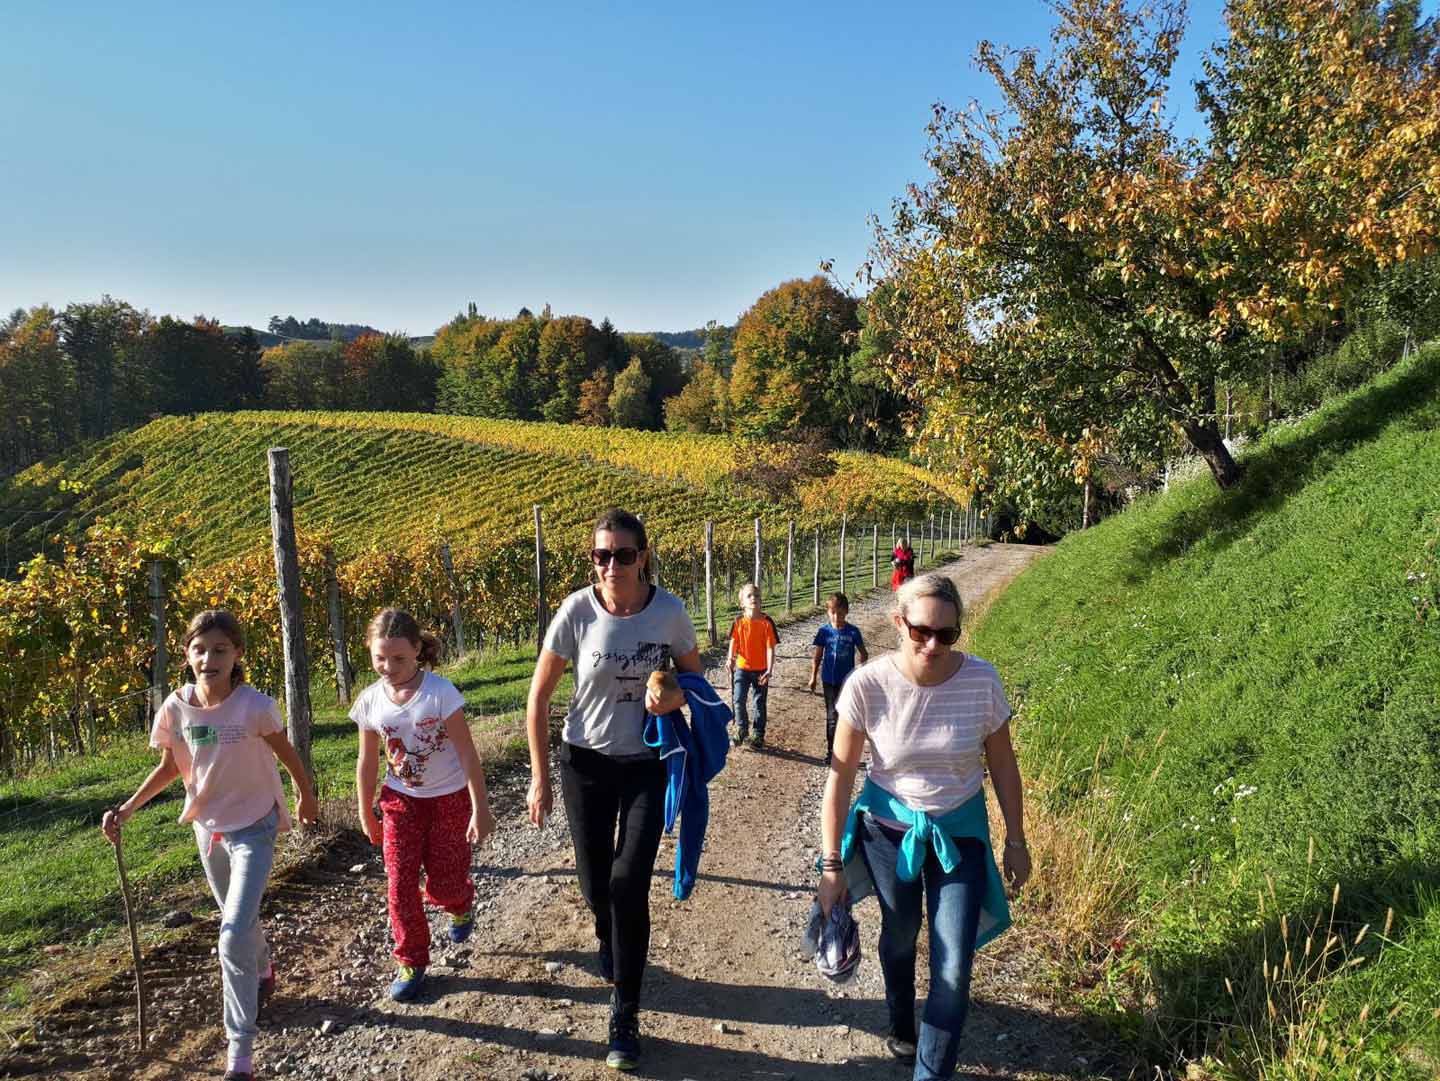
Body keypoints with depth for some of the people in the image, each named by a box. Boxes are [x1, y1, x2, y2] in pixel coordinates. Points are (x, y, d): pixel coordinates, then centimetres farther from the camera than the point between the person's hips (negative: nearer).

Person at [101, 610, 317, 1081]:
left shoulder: (254, 706, -25)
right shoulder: (175, 708, -13)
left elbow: (286, 753, -7)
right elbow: (169, 768, 4)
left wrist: (306, 794, 6)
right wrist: (127, 809, -6)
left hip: (253, 829, -5)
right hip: (206, 828, 5)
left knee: (234, 938, -13)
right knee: (240, 922, 24)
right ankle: (263, 974, 55)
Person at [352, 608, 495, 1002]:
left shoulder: (440, 692, -22)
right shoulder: (370, 700, -9)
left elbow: (467, 754, -18)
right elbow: (367, 762, 3)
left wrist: (480, 810, -17)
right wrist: (366, 815, 10)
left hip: (450, 799, -3)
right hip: (401, 801, 3)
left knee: (443, 887, 3)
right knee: (400, 887, 0)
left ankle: (463, 905, 40)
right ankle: (411, 963, 19)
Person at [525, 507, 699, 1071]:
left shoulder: (669, 611, -15)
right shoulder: (577, 610, -17)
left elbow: (694, 676, 3)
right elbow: (538, 697, -7)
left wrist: (675, 696, -21)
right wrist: (540, 778, -6)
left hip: (647, 764, -1)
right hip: (586, 761, 1)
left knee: (629, 883, -8)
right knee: (596, 885, 12)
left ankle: (625, 1015, 11)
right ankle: (608, 942, 49)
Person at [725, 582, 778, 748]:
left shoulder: (767, 622, -12)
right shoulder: (739, 621, -6)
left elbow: (770, 647, -13)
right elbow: (733, 642, -2)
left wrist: (769, 670, -21)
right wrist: (730, 658, -21)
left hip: (761, 669, -1)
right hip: (742, 667, 1)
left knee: (759, 703, 9)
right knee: (738, 700, -1)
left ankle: (759, 735, 24)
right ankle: (741, 729, 23)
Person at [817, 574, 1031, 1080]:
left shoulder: (981, 681, -21)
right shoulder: (867, 685, -24)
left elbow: (1002, 765, -4)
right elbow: (840, 776, -15)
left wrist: (1016, 841, 4)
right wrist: (831, 863, -11)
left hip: (960, 833, 0)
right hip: (889, 829, 0)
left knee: (954, 968, -3)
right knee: (899, 939, 22)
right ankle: (902, 1028, 53)